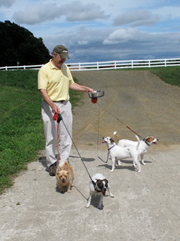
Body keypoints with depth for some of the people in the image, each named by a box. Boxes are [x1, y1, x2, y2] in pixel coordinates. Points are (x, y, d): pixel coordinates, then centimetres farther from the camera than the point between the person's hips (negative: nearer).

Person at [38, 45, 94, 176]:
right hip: (50, 106, -5)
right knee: (51, 137, 3)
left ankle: (63, 163, 15)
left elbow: (71, 84, 21)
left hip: (65, 105, 6)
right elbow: (43, 90, -17)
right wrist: (53, 105, -29)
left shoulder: (65, 67, 12)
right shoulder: (44, 69, -9)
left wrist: (86, 89, 10)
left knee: (66, 136, 6)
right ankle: (52, 164, 16)